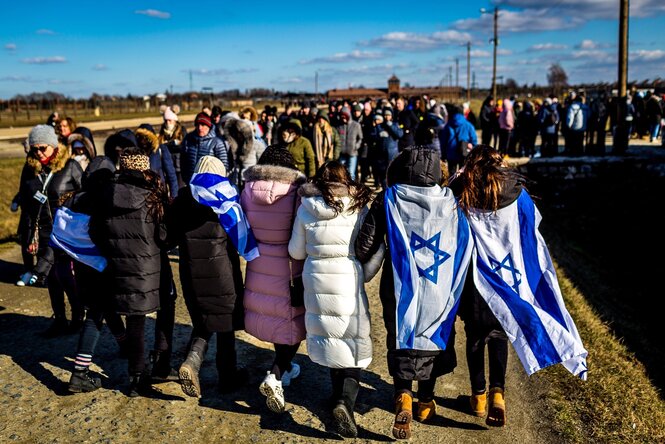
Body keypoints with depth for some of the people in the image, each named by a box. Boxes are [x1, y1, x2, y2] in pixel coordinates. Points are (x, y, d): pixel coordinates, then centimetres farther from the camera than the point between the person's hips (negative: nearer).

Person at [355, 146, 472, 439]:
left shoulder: (388, 200, -7)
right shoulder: (451, 201, -3)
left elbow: (364, 247, -8)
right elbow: (465, 246, 1)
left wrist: (364, 264, 13)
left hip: (400, 288, -2)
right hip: (440, 291, 2)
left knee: (400, 340, 13)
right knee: (432, 339, 20)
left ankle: (403, 395, -9)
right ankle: (426, 402, 33)